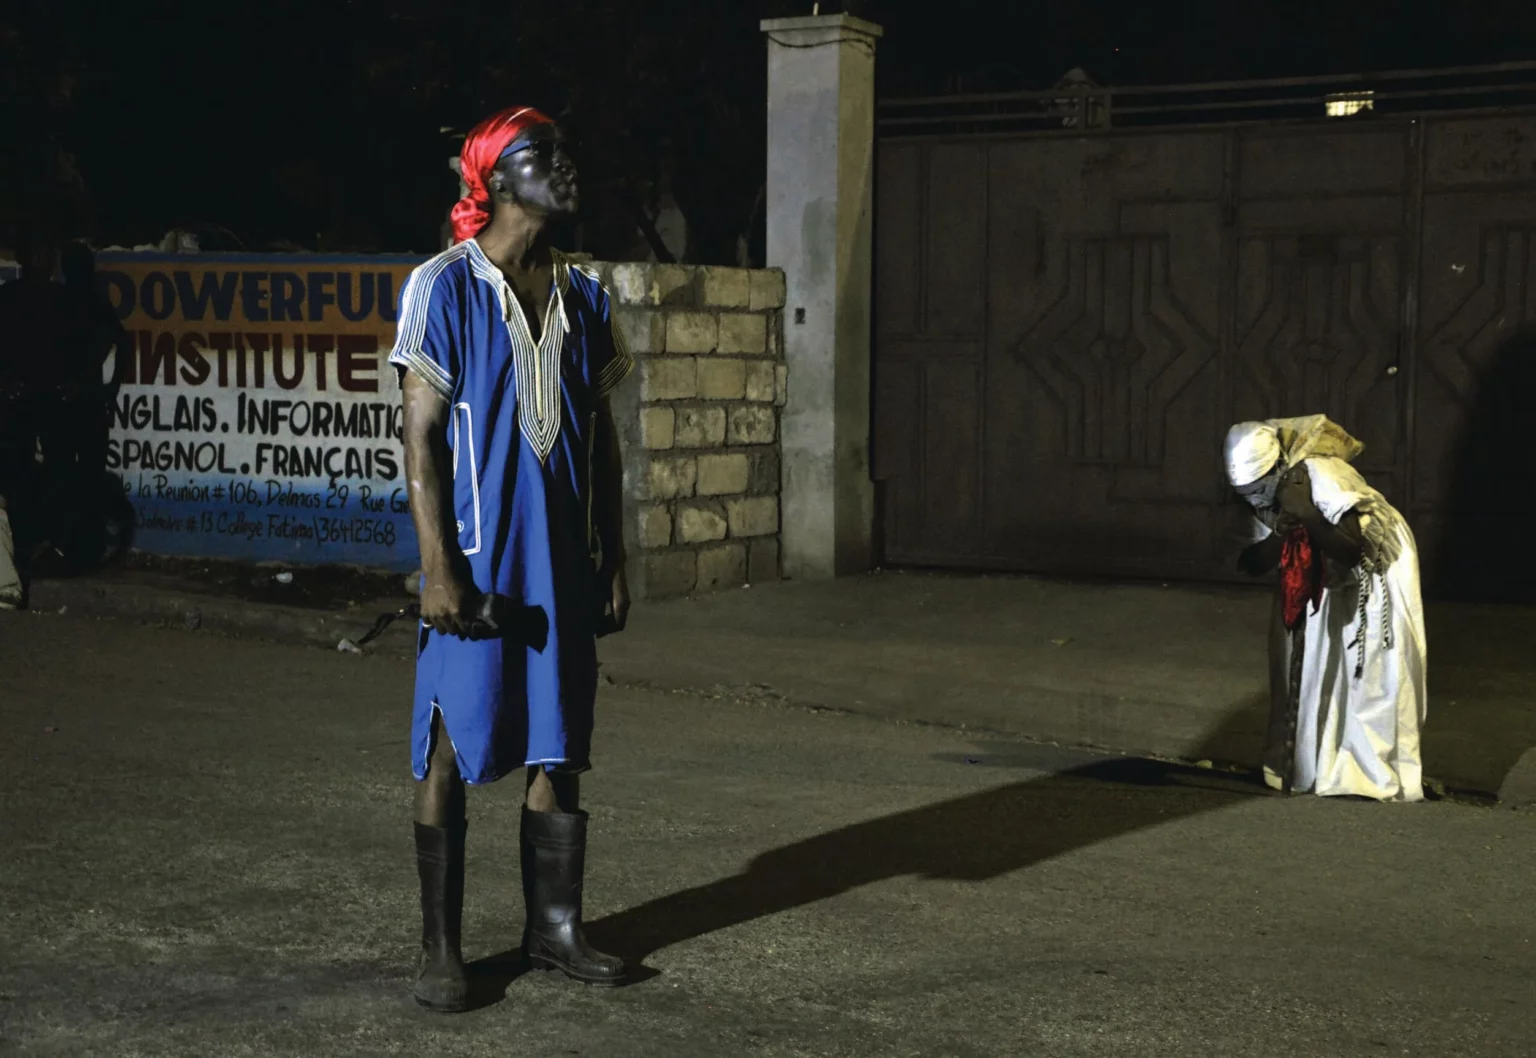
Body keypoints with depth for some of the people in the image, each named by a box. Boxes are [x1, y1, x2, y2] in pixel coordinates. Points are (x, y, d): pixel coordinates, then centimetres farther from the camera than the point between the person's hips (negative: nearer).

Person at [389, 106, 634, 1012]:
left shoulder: (584, 298, 10)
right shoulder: (447, 288, -6)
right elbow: (422, 434, -9)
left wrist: (613, 560, 11)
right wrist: (439, 566, -14)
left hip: (566, 562, 5)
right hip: (479, 559, -5)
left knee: (560, 747, 10)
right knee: (453, 751, 1)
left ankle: (555, 925, 22)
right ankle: (441, 946, 11)